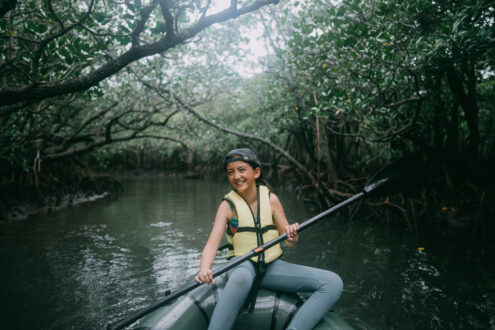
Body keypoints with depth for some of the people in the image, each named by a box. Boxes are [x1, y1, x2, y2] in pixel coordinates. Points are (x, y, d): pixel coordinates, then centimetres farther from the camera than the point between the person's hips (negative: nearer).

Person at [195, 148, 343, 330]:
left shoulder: (271, 199, 1)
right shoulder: (227, 205, -4)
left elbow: (288, 238, 1)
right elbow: (212, 243, -15)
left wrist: (292, 236, -24)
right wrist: (204, 269, -35)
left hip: (273, 266, 3)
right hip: (242, 265, -3)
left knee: (333, 283, -16)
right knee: (241, 279, -41)